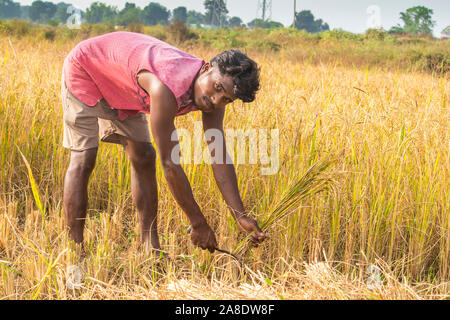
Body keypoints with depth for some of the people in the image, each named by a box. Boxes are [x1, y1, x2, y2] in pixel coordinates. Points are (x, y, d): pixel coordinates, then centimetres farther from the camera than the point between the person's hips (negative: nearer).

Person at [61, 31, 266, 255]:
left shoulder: (213, 104, -19)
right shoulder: (168, 89, -43)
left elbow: (220, 160, -13)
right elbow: (170, 163, -38)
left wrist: (241, 217, -19)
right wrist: (198, 224, -31)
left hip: (121, 89, 8)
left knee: (143, 158, 1)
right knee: (83, 159, -14)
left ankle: (151, 249, 5)